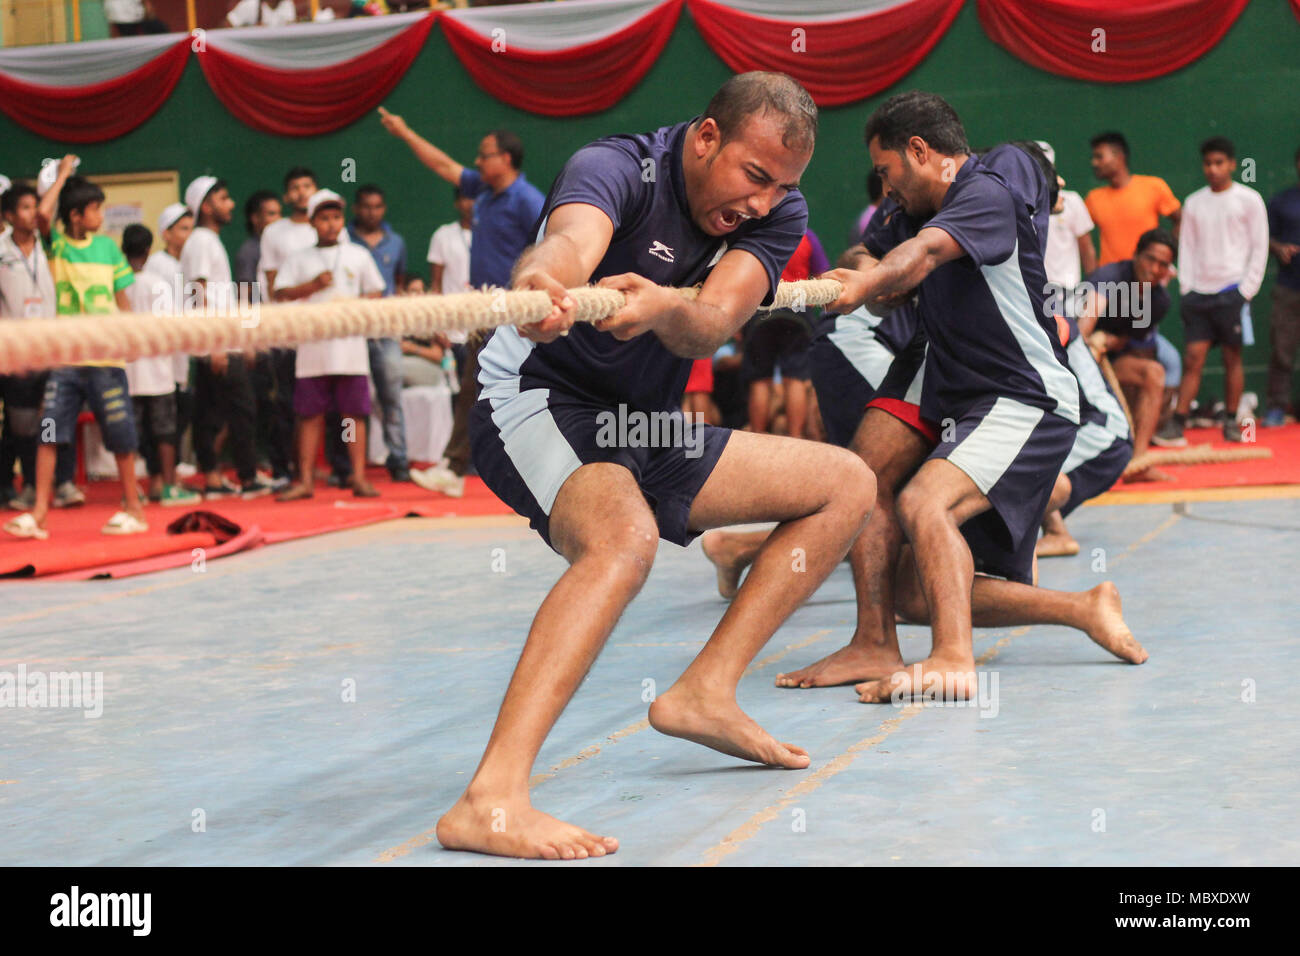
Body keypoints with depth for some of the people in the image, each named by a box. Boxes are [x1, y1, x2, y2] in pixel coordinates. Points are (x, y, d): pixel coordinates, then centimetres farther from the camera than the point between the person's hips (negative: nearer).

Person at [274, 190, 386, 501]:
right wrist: (313, 285, -13)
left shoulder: (358, 255, 11)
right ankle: (305, 480, 5)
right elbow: (281, 294, 1)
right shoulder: (298, 259, 9)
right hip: (312, 347, 0)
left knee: (354, 413, 0)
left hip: (351, 345, 0)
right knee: (311, 414, 1)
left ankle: (359, 477, 5)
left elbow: (375, 293, 13)